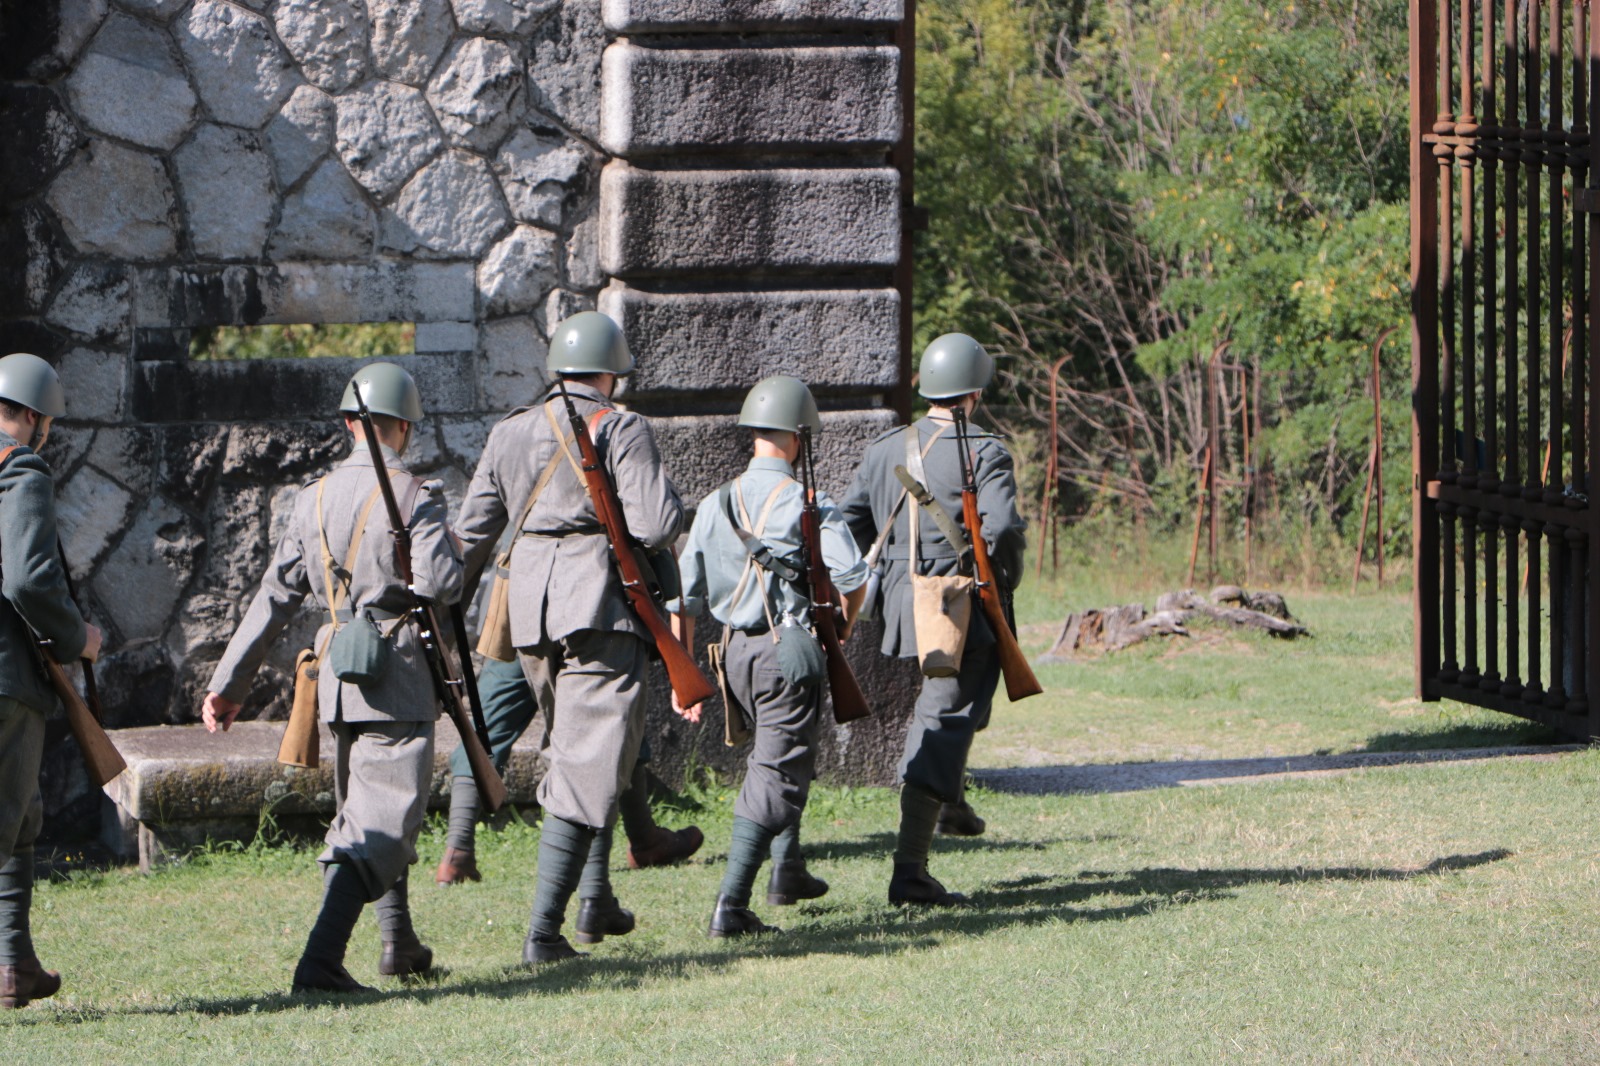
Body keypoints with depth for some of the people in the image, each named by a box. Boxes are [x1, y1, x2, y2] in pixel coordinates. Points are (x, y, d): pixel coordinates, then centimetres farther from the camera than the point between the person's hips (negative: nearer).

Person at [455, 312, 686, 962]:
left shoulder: (509, 433, 12)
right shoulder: (620, 431, -6)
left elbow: (472, 535, 13)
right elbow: (656, 527, -15)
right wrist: (672, 505, 8)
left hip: (530, 613, 6)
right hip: (600, 607, -6)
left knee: (572, 750, 24)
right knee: (588, 768, -7)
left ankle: (595, 899, 29)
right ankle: (543, 931, -15)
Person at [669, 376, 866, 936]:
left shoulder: (715, 505, 6)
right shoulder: (809, 505, -10)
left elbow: (684, 596, 6)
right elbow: (852, 579, -19)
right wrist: (839, 631, 2)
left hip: (734, 652, 6)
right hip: (789, 650, -6)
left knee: (777, 755, 28)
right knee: (775, 774, -5)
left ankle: (787, 870, 38)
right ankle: (730, 905, -14)